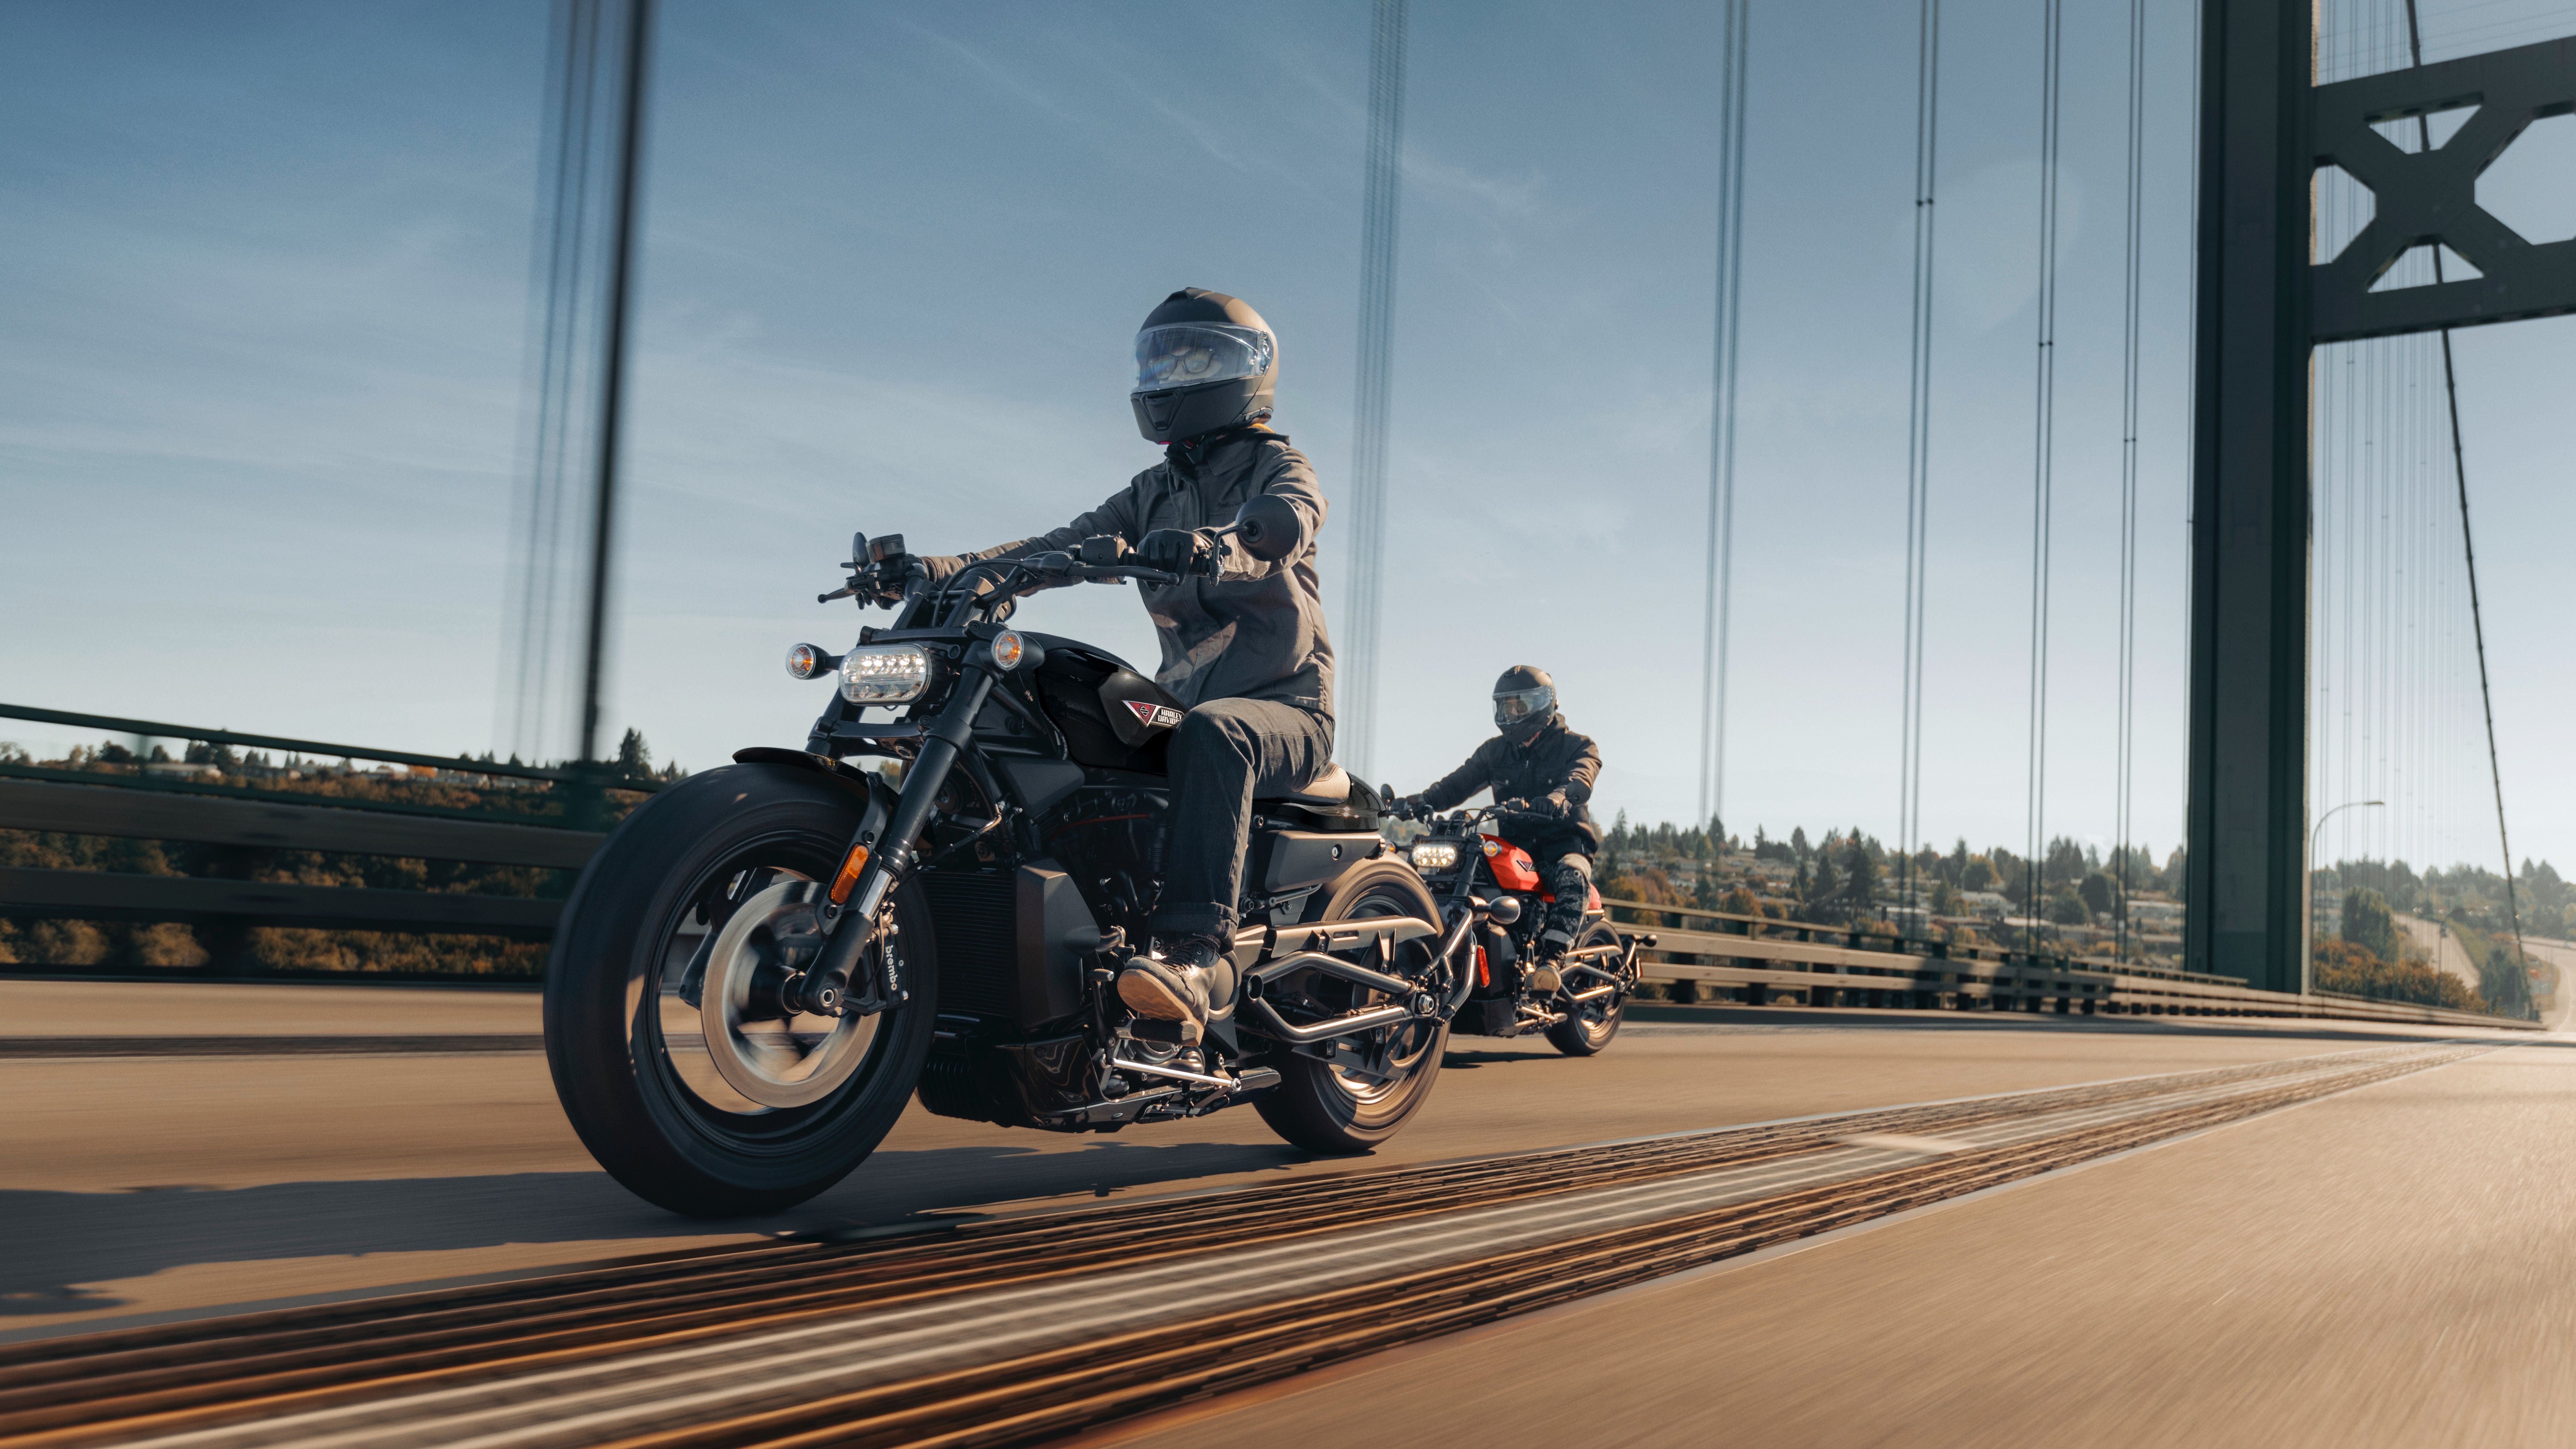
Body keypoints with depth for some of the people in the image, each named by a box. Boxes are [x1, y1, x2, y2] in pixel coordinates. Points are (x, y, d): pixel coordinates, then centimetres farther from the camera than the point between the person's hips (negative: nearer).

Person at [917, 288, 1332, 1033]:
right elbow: (1067, 544, 7)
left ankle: (1195, 950, -50)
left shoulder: (1279, 466, 1)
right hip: (1184, 701, 6)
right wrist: (946, 569, -9)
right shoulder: (1155, 492, 20)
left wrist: (1206, 548, -47)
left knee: (1211, 734, -40)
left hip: (1284, 706, -6)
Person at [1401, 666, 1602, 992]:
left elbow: (1580, 780, -19)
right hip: (1514, 844, 4)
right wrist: (1423, 801, -18)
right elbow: (1460, 781, 4)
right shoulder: (1496, 751, 18)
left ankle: (1551, 959, -48)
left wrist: (1556, 799, -44)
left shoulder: (1577, 746, 4)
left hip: (1564, 841, -4)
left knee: (1572, 879, -38)